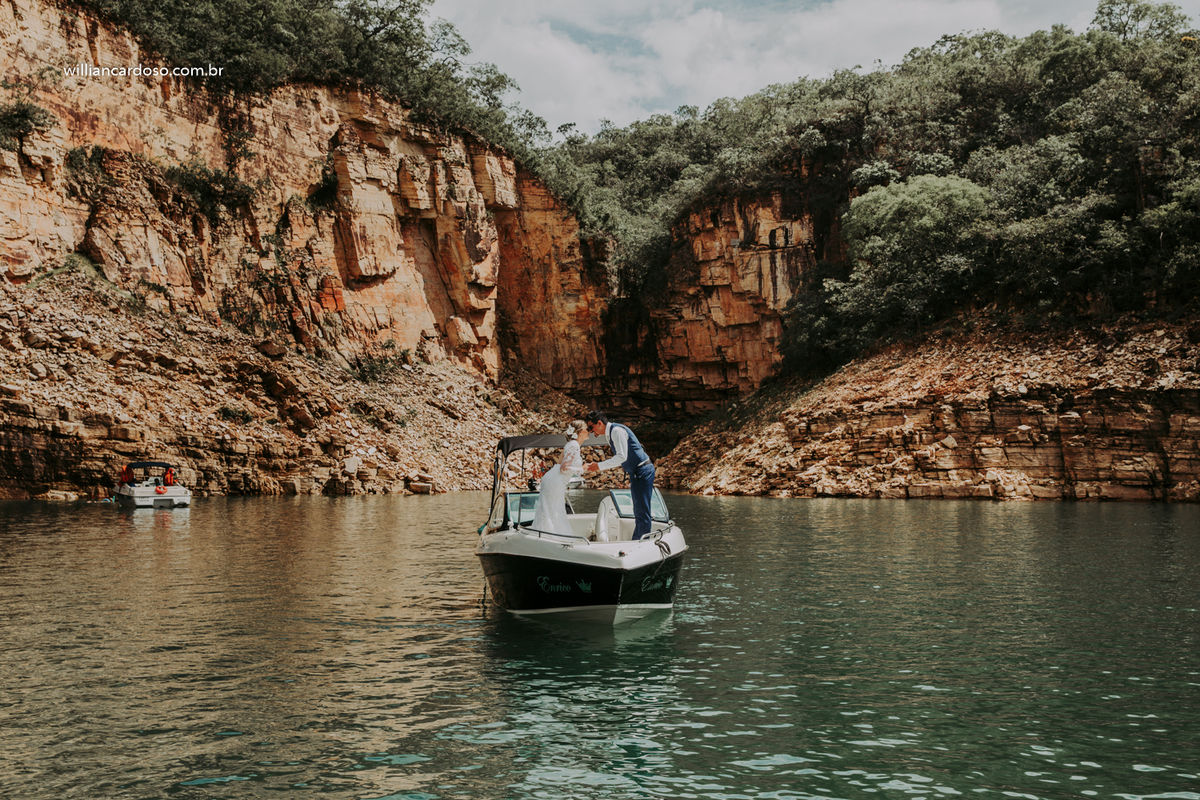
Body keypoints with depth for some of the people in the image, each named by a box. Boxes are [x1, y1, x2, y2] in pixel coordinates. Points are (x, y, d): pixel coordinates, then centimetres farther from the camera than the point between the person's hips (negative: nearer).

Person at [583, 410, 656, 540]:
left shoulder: (617, 431, -15)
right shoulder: (610, 433, 15)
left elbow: (622, 457, -23)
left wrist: (600, 466, -20)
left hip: (642, 471, -11)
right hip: (635, 473, 11)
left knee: (642, 511, -8)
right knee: (638, 511, 15)